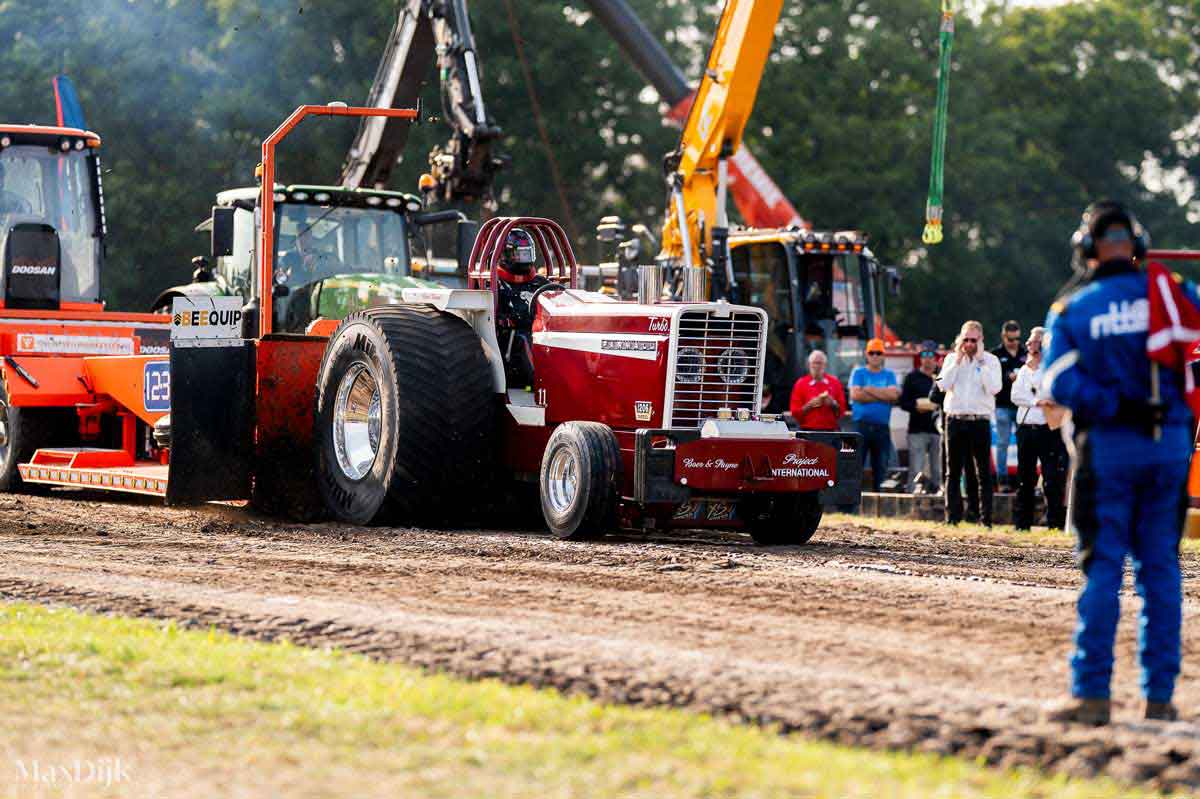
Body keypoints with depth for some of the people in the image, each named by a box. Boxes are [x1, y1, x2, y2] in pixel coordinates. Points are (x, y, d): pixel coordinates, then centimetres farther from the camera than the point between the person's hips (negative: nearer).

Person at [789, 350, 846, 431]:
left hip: (830, 430, 2)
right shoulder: (801, 384, 5)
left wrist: (833, 404, -7)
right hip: (808, 430, -2)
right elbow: (795, 412, 3)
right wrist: (809, 405, -11)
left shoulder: (835, 382, 10)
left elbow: (842, 409, 13)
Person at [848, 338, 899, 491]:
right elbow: (855, 395, -8)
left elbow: (894, 394, -6)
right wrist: (882, 396, -5)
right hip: (861, 425, -2)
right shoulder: (858, 373, 8)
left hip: (882, 427, 2)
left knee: (880, 467, 4)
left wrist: (870, 389, -6)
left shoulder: (889, 375, 13)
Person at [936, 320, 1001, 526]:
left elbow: (993, 388, -11)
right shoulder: (952, 359, 9)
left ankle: (986, 519, 0)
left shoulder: (990, 360, 3)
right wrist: (958, 360, -6)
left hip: (980, 421, -2)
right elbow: (943, 385, -5)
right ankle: (952, 517, 9)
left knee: (984, 472, -1)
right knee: (953, 472, 5)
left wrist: (981, 361, -10)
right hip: (955, 419, 2)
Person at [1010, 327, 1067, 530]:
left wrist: (1035, 368, -6)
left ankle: (1056, 523, -6)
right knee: (1025, 478, 9)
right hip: (1025, 427, 6)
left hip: (1048, 428, -6)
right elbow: (1016, 395, 5)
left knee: (1052, 479, -9)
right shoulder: (1025, 369, 19)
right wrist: (1037, 401, -10)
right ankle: (1022, 523, 14)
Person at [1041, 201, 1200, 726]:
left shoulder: (1070, 310, 2)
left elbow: (1059, 382, -12)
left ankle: (1092, 694, -1)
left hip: (1107, 446, -1)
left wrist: (1113, 407, -13)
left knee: (1102, 568, 2)